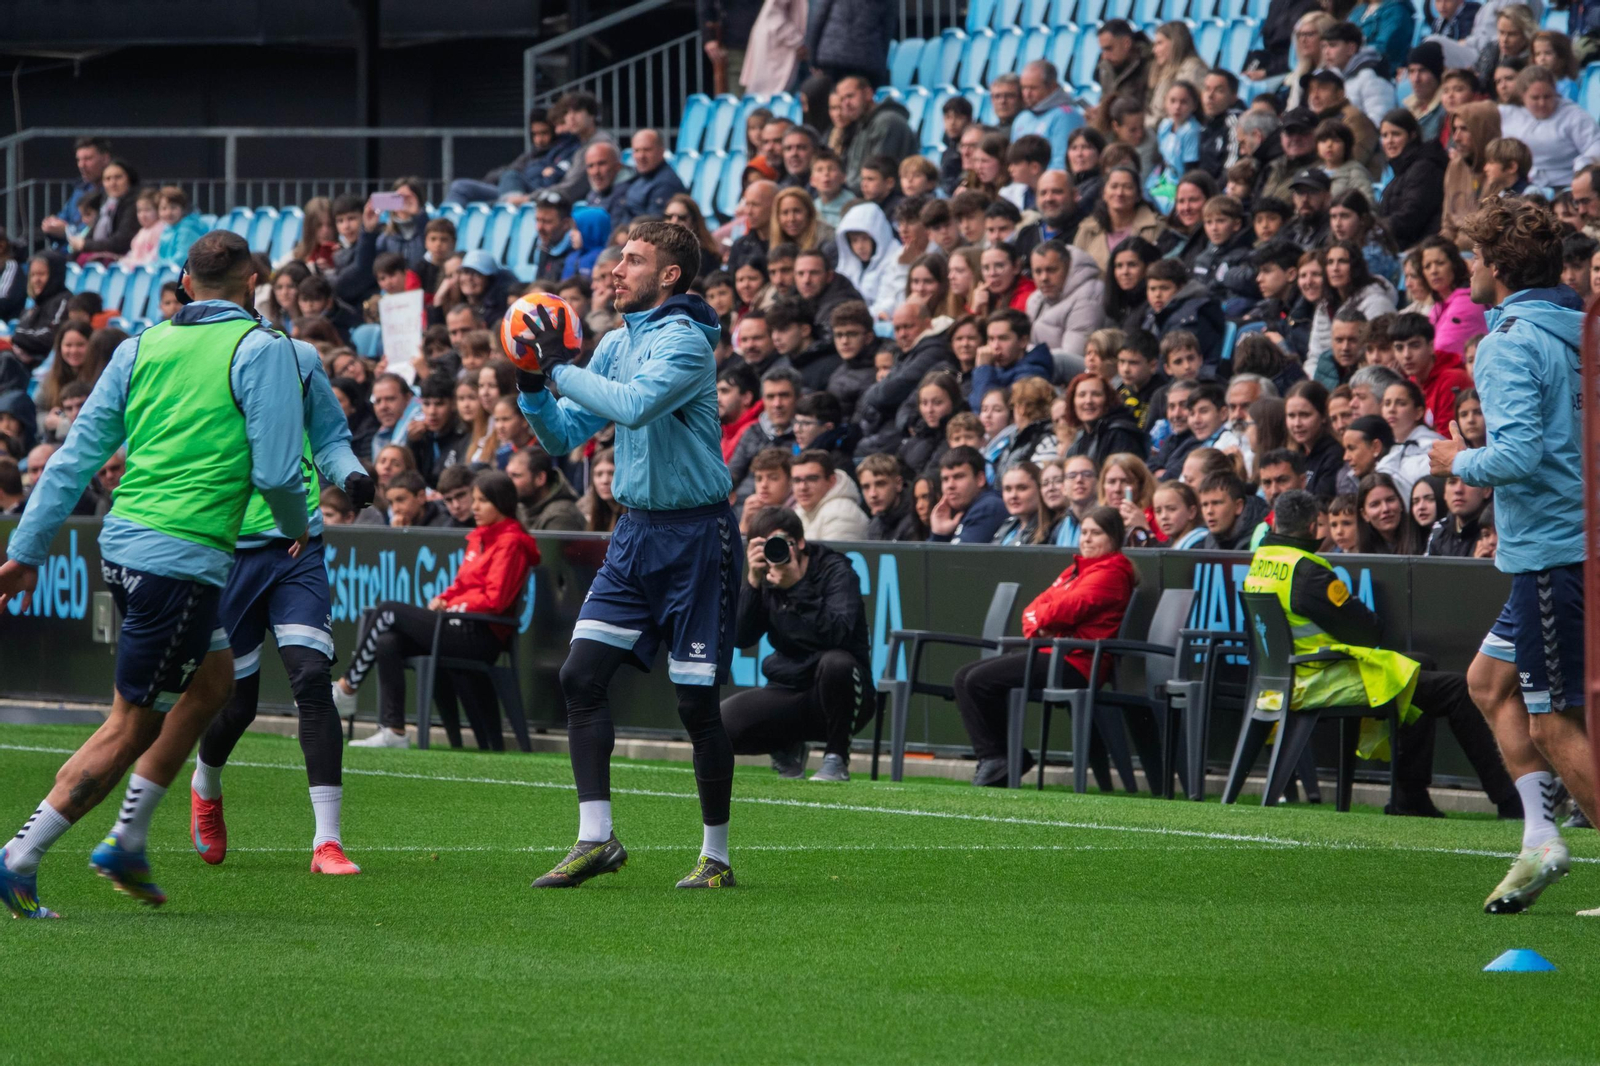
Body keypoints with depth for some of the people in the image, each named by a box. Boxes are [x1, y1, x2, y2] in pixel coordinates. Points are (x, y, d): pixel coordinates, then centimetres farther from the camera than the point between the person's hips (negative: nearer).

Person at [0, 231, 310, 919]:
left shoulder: (141, 348, 11)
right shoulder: (261, 350, -5)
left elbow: (77, 455, 10)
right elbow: (275, 470, -11)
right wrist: (297, 527, 11)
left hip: (121, 545, 7)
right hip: (184, 560, -7)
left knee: (214, 679, 23)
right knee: (132, 724, -1)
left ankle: (126, 842, 22)